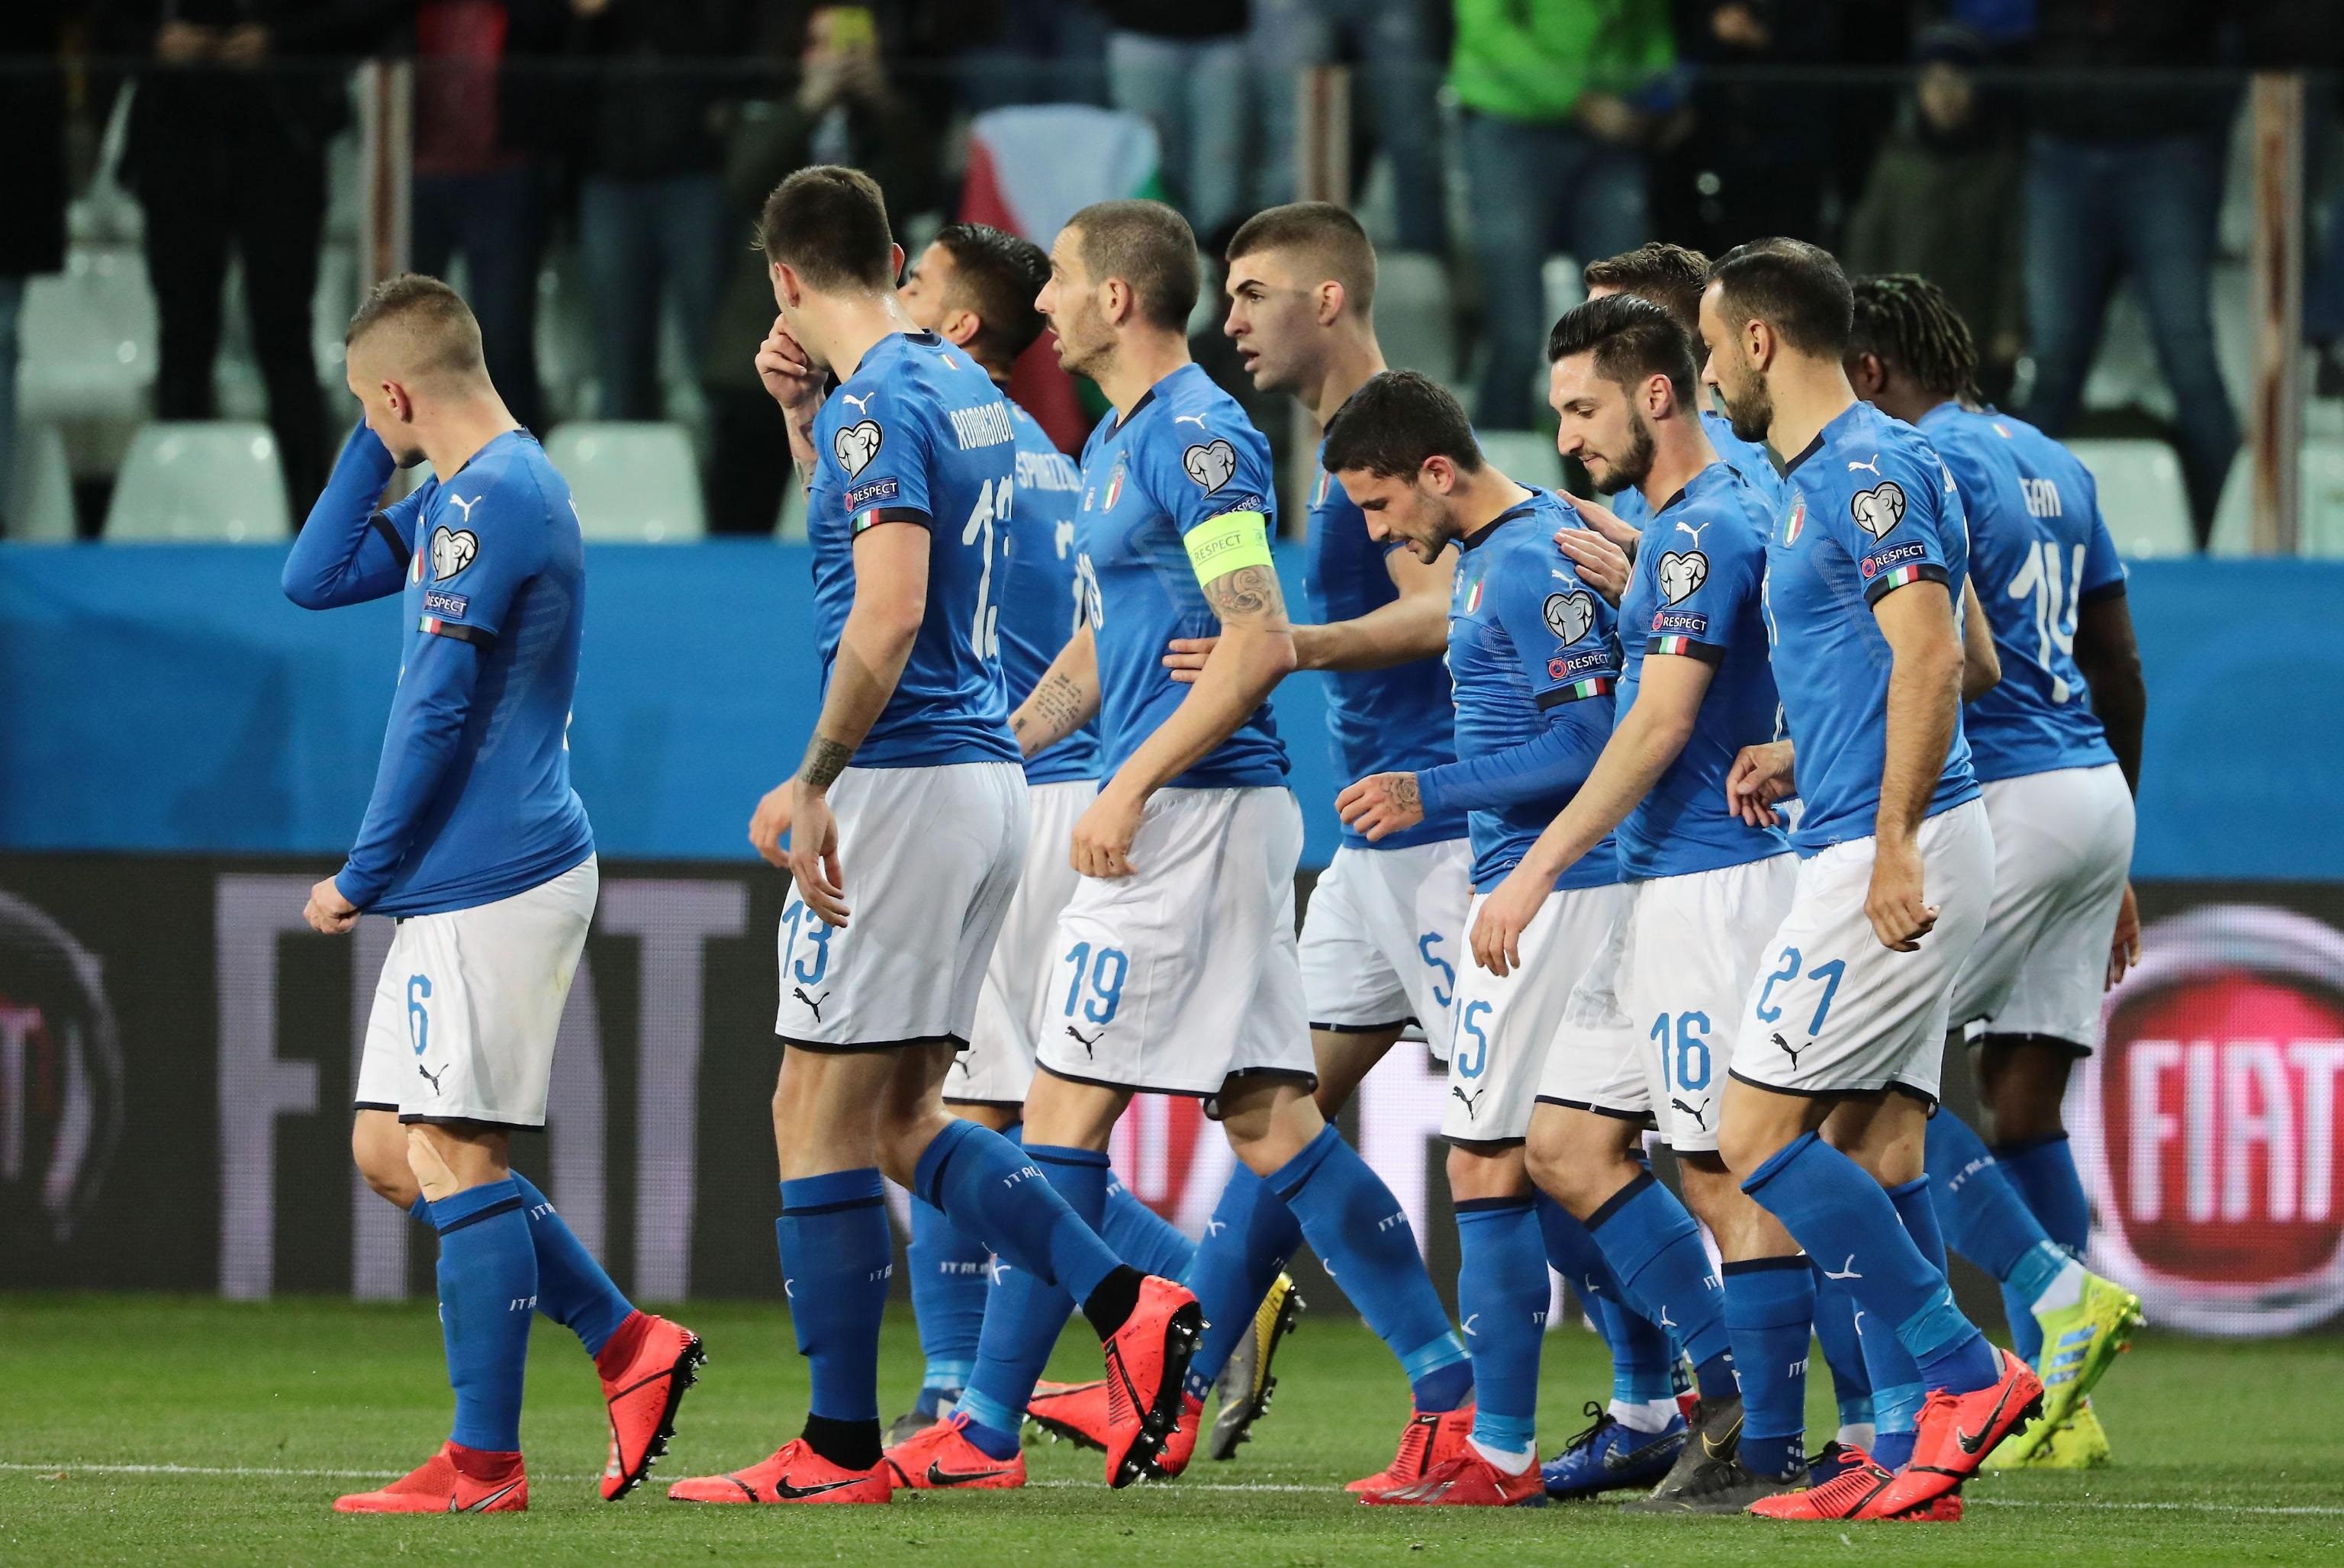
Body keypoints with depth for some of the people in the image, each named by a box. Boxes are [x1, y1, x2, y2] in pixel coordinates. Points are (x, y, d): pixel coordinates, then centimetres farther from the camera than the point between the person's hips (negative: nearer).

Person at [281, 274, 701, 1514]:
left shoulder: (493, 499, -15)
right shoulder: (465, 496, 16)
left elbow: (436, 715, -17)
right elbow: (314, 579, 22)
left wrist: (359, 880, -11)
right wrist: (379, 448, 12)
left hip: (491, 880, -10)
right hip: (465, 885, 10)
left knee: (453, 1155, -7)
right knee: (390, 1150, 12)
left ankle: (484, 1463, -4)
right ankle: (627, 1346, 13)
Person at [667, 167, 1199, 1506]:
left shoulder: (879, 405, -14)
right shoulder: (964, 386, 15)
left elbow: (888, 614, -25)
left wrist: (815, 784, -21)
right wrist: (804, 413, 21)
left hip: (904, 785, -9)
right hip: (989, 781, 9)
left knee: (821, 1116, -2)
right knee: (901, 1117, 14)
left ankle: (839, 1448, 1)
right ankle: (1131, 1307, 1)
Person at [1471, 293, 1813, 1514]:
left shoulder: (1706, 529, -14)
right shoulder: (1676, 525, 17)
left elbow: (1659, 727, -19)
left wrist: (1537, 870, -18)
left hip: (1710, 888, -11)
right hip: (1658, 891, 11)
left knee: (1727, 1172, -7)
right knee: (1568, 1146, 10)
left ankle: (1767, 1450, -4)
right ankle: (1728, 1386, 14)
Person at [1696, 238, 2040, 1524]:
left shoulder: (1867, 469, -13)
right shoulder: (1821, 477, 18)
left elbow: (1931, 659, -21)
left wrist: (1892, 839, -26)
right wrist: (1796, 759, 15)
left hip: (1890, 858, -10)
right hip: (1876, 851, 10)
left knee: (1758, 1131, -10)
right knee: (1874, 1147, 8)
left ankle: (1966, 1371, -10)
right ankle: (1913, 1457, 7)